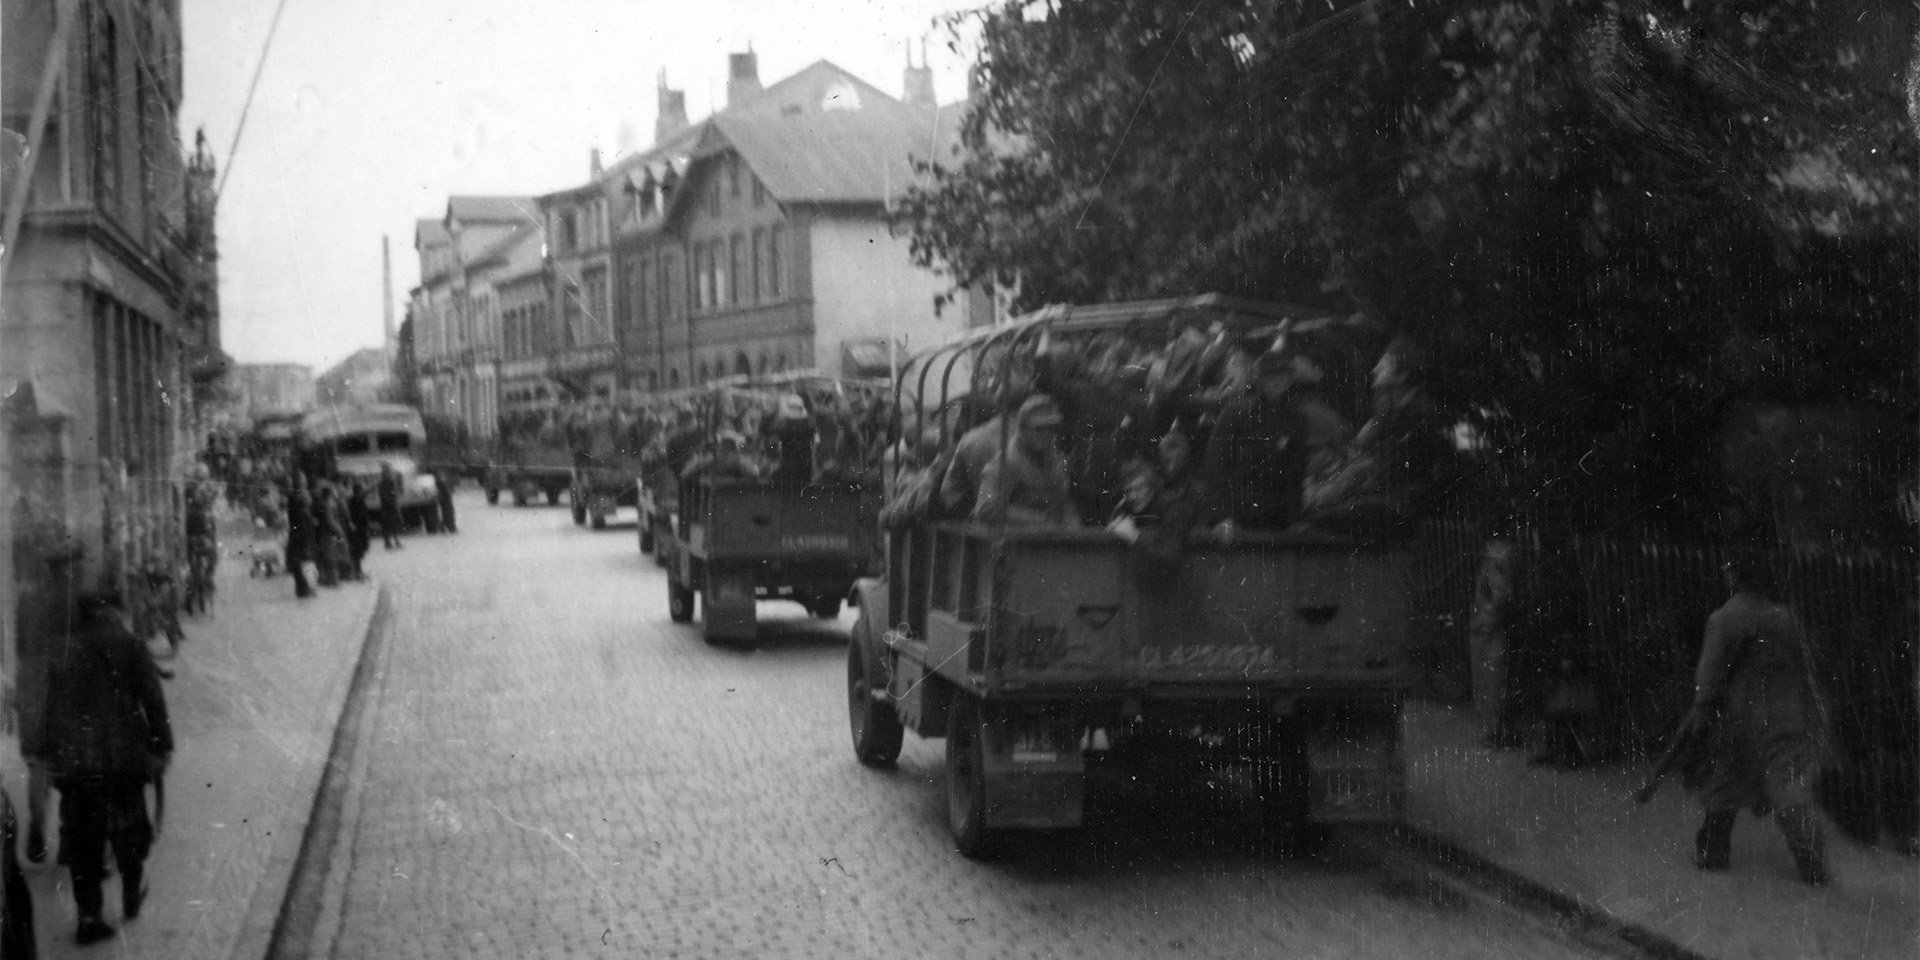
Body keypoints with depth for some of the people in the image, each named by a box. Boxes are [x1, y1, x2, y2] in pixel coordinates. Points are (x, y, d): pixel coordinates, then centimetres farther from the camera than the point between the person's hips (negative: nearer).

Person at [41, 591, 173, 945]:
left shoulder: (62, 656, 10)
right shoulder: (129, 647, -1)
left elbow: (51, 713, 12)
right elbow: (153, 702, -4)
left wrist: (58, 754, 17)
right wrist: (161, 747, 3)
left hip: (72, 763, 3)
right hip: (121, 756, -3)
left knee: (81, 838, 7)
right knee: (128, 829, 15)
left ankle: (88, 914, 4)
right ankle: (132, 896, 28)